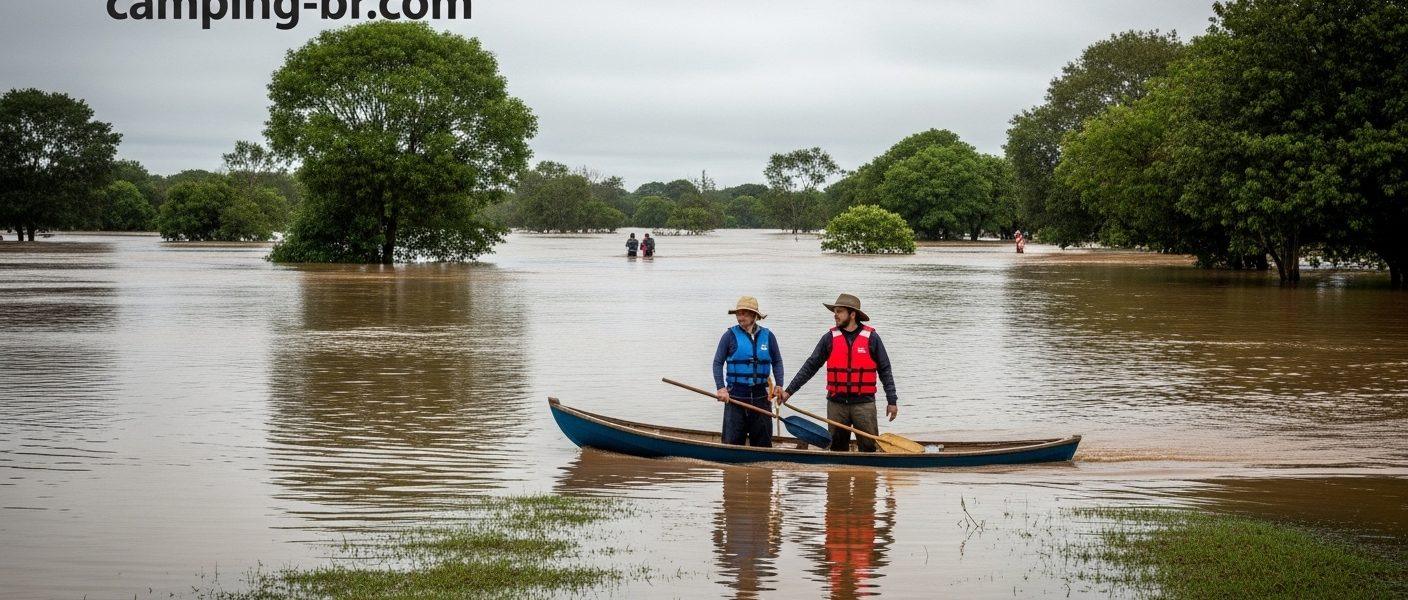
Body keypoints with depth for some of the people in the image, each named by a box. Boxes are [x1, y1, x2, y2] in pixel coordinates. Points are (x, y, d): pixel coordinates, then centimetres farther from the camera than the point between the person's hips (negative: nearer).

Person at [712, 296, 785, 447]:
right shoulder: (730, 335, 0)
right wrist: (721, 388, -11)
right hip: (735, 395, -2)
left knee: (763, 440, 6)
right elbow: (718, 363, 0)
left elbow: (777, 362, 14)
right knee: (732, 440, -2)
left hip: (760, 396, 2)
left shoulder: (767, 336, 6)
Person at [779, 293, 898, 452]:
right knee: (838, 449, 9)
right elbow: (810, 367, 7)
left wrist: (892, 401, -1)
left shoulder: (871, 338, 0)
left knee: (869, 448, -4)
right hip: (836, 403, 2)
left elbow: (884, 370, 4)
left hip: (864, 403, -2)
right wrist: (789, 391, 1)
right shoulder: (829, 338, 5)